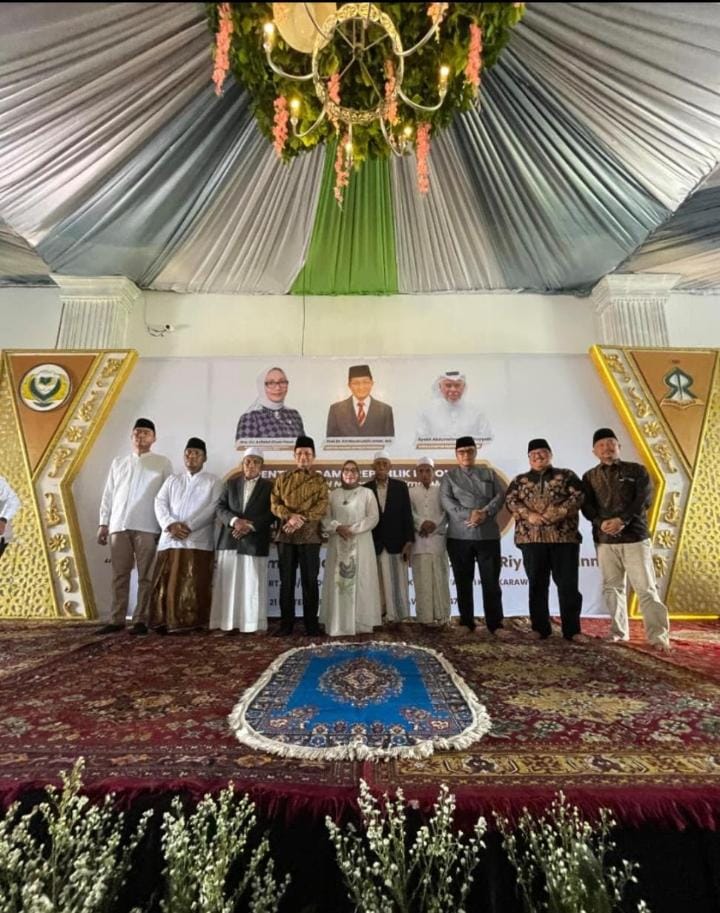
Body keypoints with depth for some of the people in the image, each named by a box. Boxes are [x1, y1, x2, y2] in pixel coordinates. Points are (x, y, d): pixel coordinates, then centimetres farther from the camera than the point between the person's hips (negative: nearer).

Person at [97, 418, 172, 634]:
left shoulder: (163, 463, 6)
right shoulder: (118, 462, 15)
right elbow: (108, 494, 14)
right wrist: (103, 523, 7)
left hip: (147, 527, -3)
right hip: (119, 526, 3)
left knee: (145, 576, 0)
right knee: (119, 575, 6)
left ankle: (141, 620, 5)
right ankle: (116, 620, 14)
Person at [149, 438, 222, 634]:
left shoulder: (213, 482, 8)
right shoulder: (172, 480, 20)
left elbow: (212, 509, -5)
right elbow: (160, 503, 8)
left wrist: (188, 526, -14)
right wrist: (170, 525, -12)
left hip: (198, 541, -3)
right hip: (170, 540, 4)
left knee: (195, 587, -4)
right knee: (166, 585, 3)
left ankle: (193, 624, 3)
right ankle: (166, 622, 12)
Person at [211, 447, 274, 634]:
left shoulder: (269, 486, 7)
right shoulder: (231, 483, 14)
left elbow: (272, 513, -2)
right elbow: (220, 507, 5)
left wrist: (251, 525, -14)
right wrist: (234, 521, -13)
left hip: (255, 541, -2)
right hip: (230, 540, 2)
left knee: (252, 584, -1)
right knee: (229, 583, 3)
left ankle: (252, 624, 4)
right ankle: (230, 623, 9)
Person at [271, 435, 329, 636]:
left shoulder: (320, 481, 6)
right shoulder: (283, 479, 12)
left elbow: (322, 508, -5)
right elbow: (275, 504, 3)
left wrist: (301, 520, -17)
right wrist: (290, 516, -15)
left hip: (310, 536, -2)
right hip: (286, 536, 2)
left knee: (310, 581, 3)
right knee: (286, 581, 6)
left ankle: (311, 624, 12)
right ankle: (286, 623, 15)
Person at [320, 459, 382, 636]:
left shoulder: (367, 493, 6)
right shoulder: (333, 494, 12)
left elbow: (373, 518, -3)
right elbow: (325, 518, 5)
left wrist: (353, 528, -15)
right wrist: (337, 527, -14)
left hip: (361, 543, -2)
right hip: (338, 544, 2)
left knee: (361, 581, -2)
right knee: (338, 581, 0)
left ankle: (362, 623, 4)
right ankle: (338, 624, 6)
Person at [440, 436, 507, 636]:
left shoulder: (489, 473, 13)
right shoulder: (449, 476, 8)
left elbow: (500, 495, 2)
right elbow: (446, 500, -6)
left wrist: (486, 512, -16)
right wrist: (469, 515, -18)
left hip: (488, 535, 1)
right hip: (459, 536, 0)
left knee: (491, 580, 2)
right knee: (463, 581, 6)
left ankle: (495, 624, 12)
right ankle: (467, 623, 18)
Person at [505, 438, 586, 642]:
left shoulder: (566, 475, 10)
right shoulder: (520, 480, 14)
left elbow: (578, 497, -4)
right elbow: (510, 500, 1)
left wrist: (557, 513, -16)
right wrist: (529, 515, -15)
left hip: (564, 536, -1)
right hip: (531, 538, 1)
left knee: (568, 584, 1)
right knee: (537, 585, 7)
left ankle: (572, 630, 12)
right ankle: (540, 628, 17)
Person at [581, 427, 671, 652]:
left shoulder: (636, 470, 6)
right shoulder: (589, 477, 11)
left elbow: (644, 499, -7)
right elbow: (586, 506, 2)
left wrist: (621, 520, -21)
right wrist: (601, 523, -18)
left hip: (635, 537, -2)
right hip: (604, 540, 2)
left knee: (646, 588, -4)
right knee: (612, 588, 7)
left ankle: (659, 636, 1)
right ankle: (619, 632, 17)